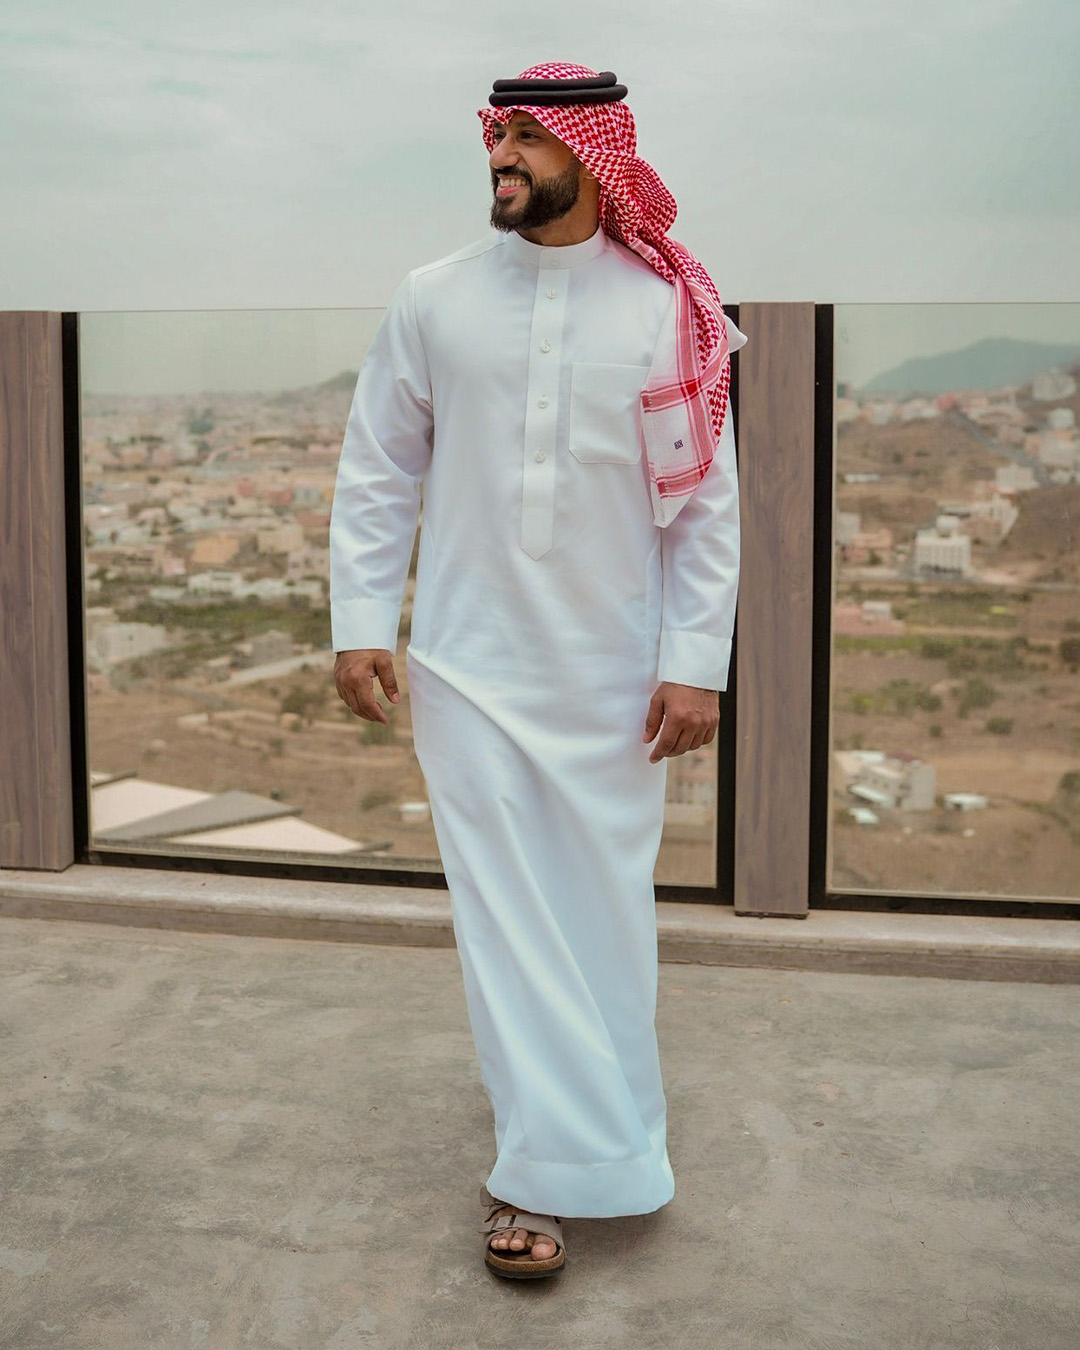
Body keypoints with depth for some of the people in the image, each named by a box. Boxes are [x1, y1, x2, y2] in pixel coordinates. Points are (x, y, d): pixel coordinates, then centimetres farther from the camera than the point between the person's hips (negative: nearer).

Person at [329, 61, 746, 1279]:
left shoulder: (668, 309, -3)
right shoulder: (433, 299, 1)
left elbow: (705, 500, -2)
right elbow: (376, 473, 5)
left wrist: (696, 663, -6)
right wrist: (360, 619, -2)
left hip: (613, 670, 0)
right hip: (470, 662, 0)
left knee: (605, 905, 8)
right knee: (505, 911, 0)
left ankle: (573, 1135, 28)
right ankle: (545, 1176, 11)